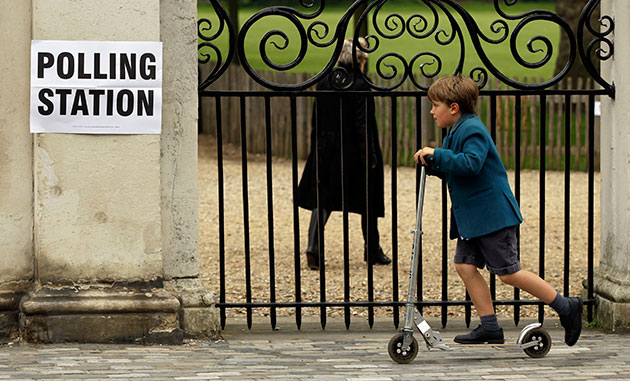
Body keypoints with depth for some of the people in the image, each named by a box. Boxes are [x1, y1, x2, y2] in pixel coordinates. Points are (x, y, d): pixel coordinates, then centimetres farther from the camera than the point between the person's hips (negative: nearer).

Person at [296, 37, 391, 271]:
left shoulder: (324, 83, 2)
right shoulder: (360, 86, -14)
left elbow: (317, 120, 7)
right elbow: (363, 124, -16)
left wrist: (317, 150, 14)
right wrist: (370, 157, -13)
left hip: (327, 151, 4)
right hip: (355, 153, -4)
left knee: (322, 200, 5)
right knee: (368, 202, 11)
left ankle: (313, 248, -12)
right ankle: (373, 251, 21)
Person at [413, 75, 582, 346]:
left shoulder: (472, 130, -16)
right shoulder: (455, 133, 16)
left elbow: (471, 163, -32)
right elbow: (453, 170, 23)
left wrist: (437, 154, -29)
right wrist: (432, 164, 5)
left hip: (493, 215, -10)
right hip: (470, 218, 10)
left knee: (508, 273, -7)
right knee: (465, 266, 3)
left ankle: (566, 307, 3)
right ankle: (489, 327, 7)